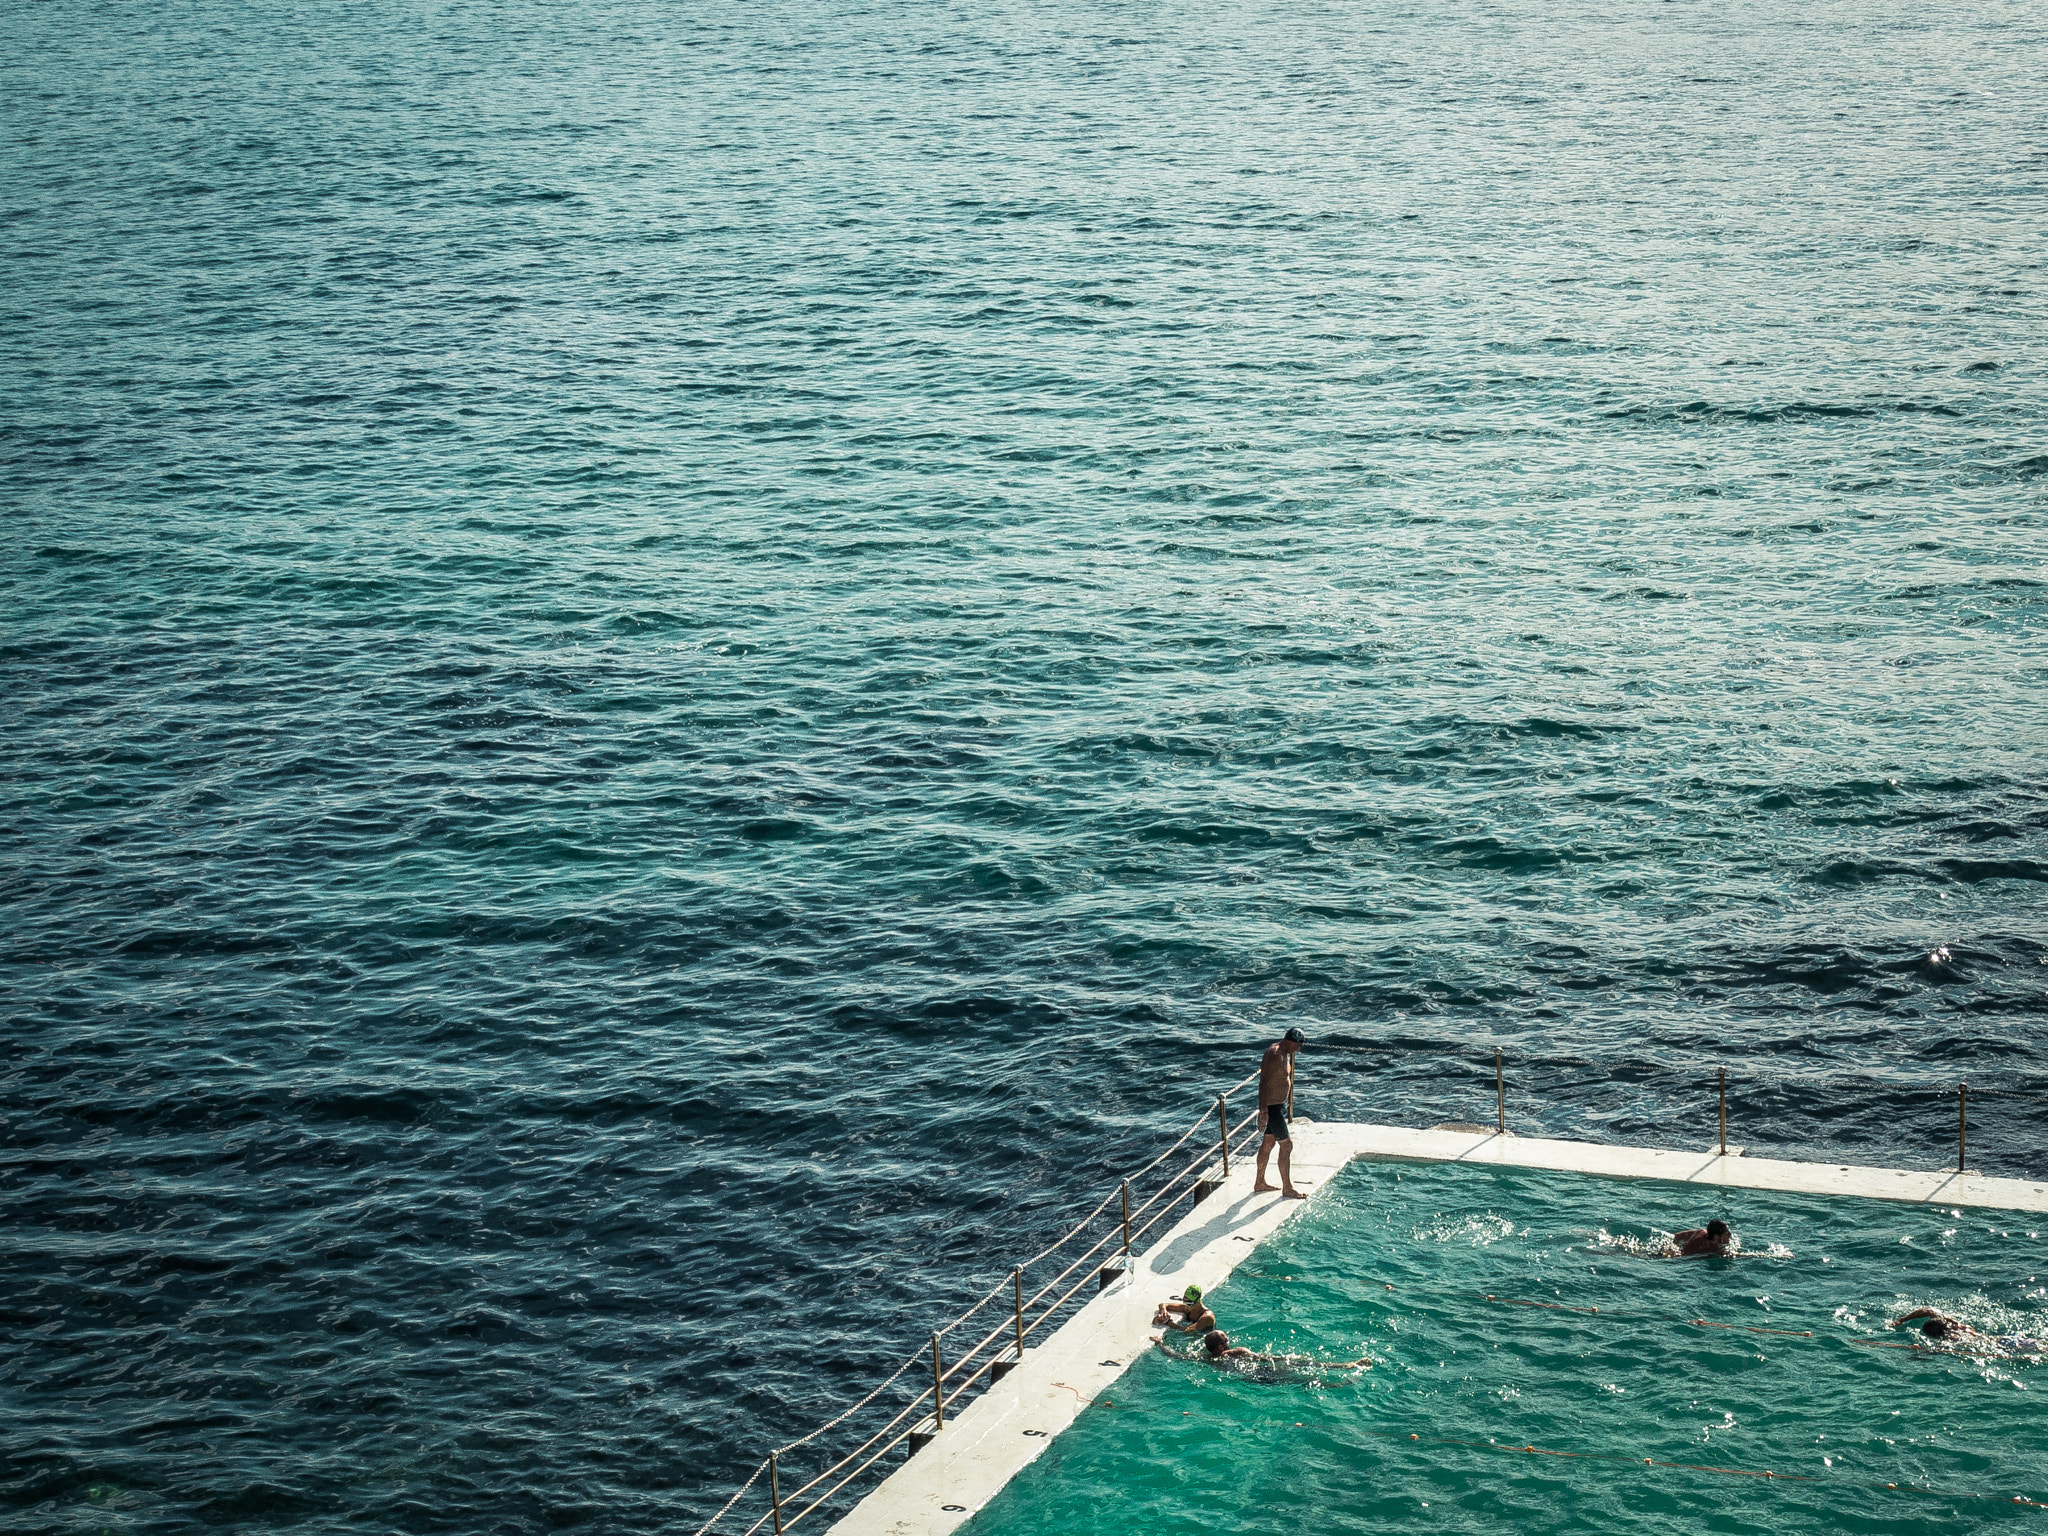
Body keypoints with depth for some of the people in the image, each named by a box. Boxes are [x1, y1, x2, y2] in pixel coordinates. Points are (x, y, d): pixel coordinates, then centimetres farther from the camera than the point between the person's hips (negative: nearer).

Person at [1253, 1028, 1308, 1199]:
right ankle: (1287, 1189, 0)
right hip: (1272, 1106, -11)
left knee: (1269, 1143, 18)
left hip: (1279, 1104, 11)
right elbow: (1263, 1083, -26)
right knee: (1286, 1145, -7)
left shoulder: (1284, 1053, 9)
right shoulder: (1274, 1055, -23)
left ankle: (1259, 1183, 28)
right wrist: (1263, 1110, -28)